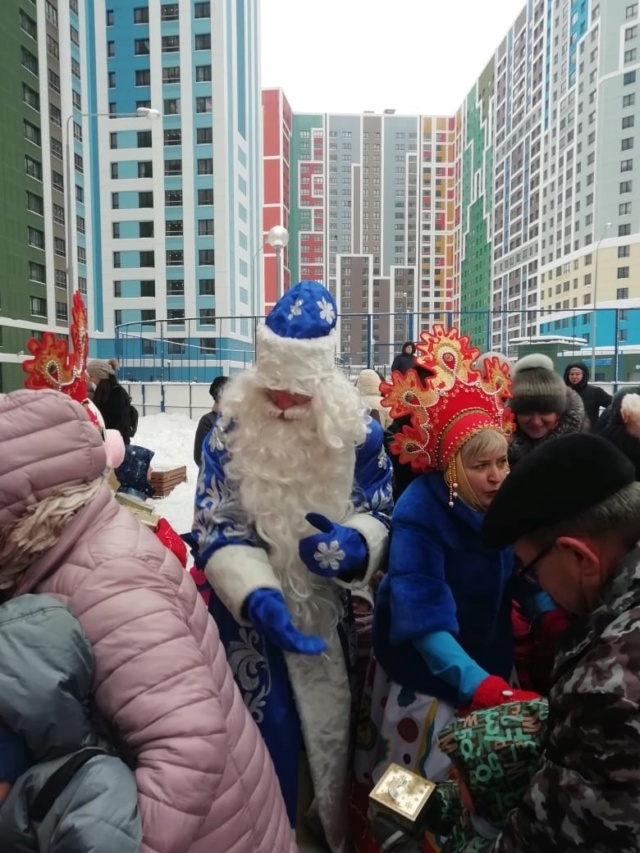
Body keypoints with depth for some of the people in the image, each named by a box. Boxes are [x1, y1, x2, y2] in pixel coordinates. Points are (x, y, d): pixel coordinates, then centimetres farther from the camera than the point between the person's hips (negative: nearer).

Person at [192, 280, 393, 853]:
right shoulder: (231, 429, -15)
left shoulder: (356, 430, -12)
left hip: (326, 601, 2)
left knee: (333, 722, 19)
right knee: (266, 728, 8)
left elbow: (378, 511, -4)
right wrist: (257, 595, -30)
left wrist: (354, 543, -28)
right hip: (249, 607, -2)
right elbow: (217, 530, -15)